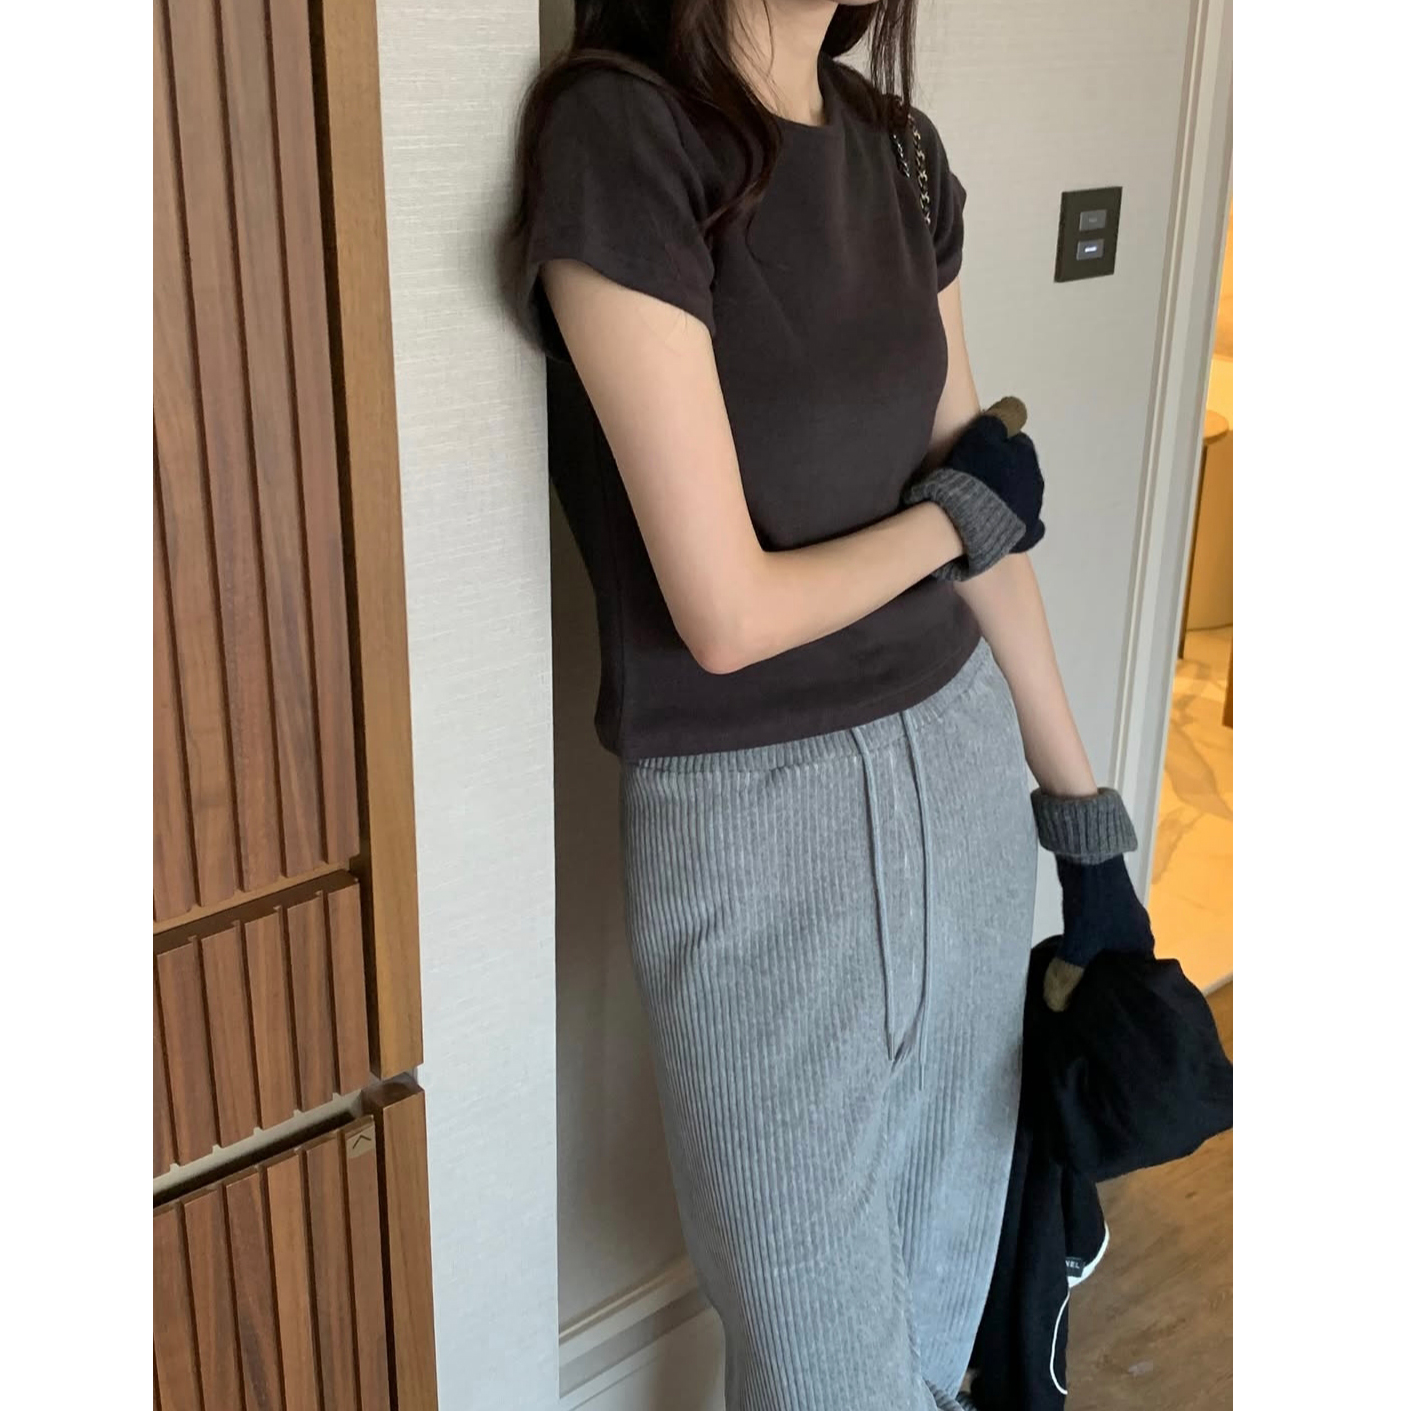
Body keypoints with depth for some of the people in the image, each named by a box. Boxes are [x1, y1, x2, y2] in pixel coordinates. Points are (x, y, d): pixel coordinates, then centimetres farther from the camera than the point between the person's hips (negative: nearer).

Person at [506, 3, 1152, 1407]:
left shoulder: (901, 150, 3)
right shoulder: (620, 133, -19)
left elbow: (991, 522, 8)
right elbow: (727, 611, -21)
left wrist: (1084, 812, 12)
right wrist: (952, 509, -4)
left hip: (961, 760, 6)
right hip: (750, 815, -6)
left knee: (954, 1243, 23)